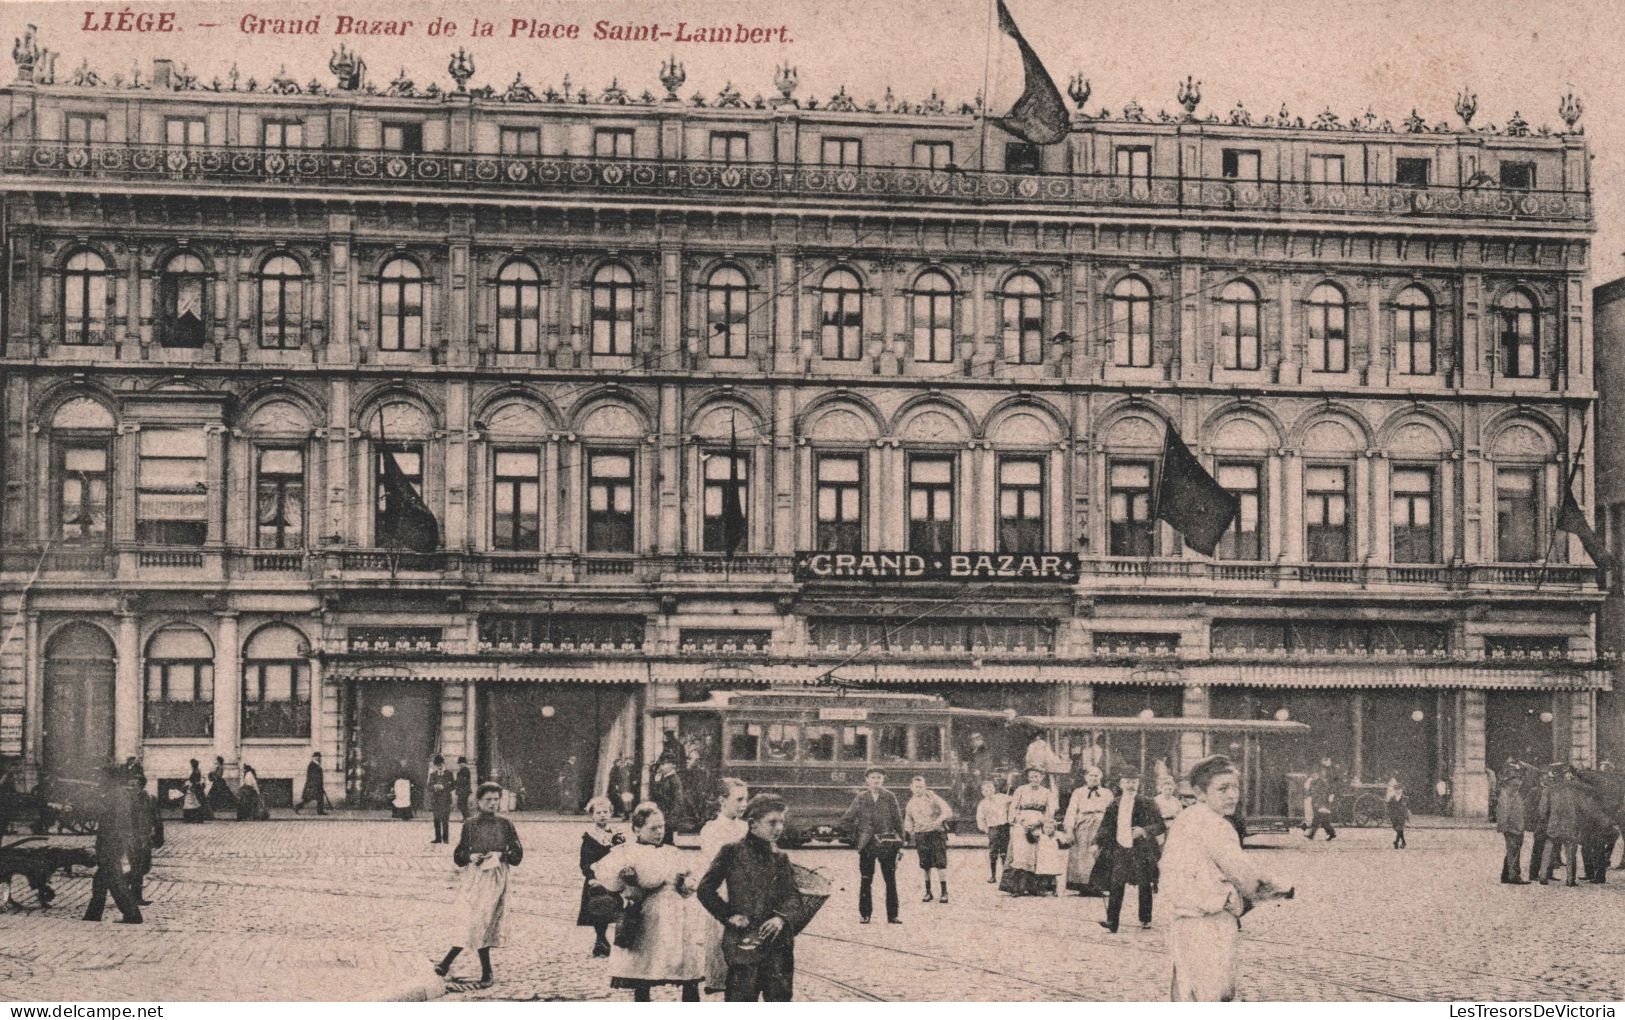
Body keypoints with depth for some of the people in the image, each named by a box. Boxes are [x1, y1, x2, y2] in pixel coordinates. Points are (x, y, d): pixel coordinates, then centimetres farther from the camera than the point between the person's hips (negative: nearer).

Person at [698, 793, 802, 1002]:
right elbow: (706, 889, 0)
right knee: (741, 995, -1)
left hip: (777, 939, 4)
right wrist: (728, 915, -10)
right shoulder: (732, 853, -2)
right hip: (743, 940, -4)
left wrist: (781, 916, -11)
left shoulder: (780, 858, 11)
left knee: (780, 996, 4)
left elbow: (793, 895, 9)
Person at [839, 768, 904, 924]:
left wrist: (900, 840, -1)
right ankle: (864, 914, 11)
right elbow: (845, 820, 7)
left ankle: (892, 915, 6)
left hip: (887, 843, 0)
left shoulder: (889, 797, 0)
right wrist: (856, 836, 4)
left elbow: (898, 819, 2)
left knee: (890, 880, 1)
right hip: (867, 845, 0)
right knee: (865, 881, 4)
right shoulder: (861, 798, 2)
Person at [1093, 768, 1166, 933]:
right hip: (1119, 850, 2)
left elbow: (1160, 825, -4)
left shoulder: (1147, 804, -1)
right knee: (1115, 885, -5)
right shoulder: (1113, 806, 9)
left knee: (1144, 886, 5)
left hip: (1141, 851, -2)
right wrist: (1097, 843, 2)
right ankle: (1112, 921, -6)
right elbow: (1106, 827, 14)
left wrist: (1144, 830, -20)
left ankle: (1145, 920, 19)